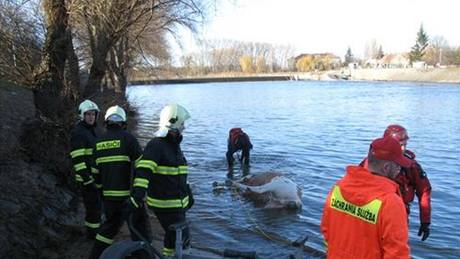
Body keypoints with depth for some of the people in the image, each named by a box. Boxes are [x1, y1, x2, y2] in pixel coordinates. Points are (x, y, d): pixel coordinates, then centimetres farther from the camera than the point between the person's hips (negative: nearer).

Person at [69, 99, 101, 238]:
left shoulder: (91, 130, 14)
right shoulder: (77, 132, -15)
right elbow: (77, 158, -21)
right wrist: (86, 179, -23)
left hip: (94, 176, 9)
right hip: (86, 177, -9)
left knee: (95, 204, 19)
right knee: (94, 205, -2)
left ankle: (93, 229, 33)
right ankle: (92, 232, 11)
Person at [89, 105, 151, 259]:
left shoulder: (99, 142, 9)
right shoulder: (127, 138, -8)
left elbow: (95, 170, 15)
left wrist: (100, 188, 26)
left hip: (108, 194, 6)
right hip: (128, 194, -6)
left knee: (111, 224, 24)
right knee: (140, 226, 6)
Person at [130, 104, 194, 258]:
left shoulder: (175, 145, 13)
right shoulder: (156, 145, -16)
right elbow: (144, 170, -28)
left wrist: (188, 194, 25)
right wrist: (138, 192, -40)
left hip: (177, 203, 9)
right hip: (164, 204, -9)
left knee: (181, 238, 17)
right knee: (179, 238, -5)